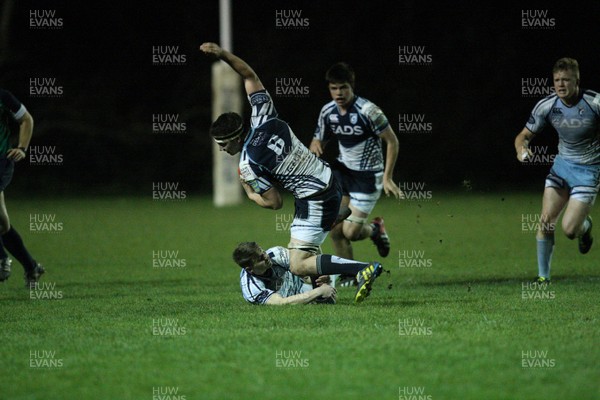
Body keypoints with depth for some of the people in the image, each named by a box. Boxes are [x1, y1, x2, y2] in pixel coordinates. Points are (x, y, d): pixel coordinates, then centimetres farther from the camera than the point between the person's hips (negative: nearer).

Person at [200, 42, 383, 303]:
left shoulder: (248, 166, -20)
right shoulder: (263, 119, -3)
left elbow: (275, 203, -12)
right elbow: (250, 75, 8)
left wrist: (250, 194, 6)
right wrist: (223, 54, 1)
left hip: (315, 202, -9)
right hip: (329, 181, 9)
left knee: (298, 267, -9)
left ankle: (364, 270, -17)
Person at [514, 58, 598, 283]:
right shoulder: (546, 106, -8)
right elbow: (524, 135, 1)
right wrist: (522, 149, -22)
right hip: (562, 164, 4)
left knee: (569, 229, -13)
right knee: (546, 222, -9)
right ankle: (543, 276, 6)